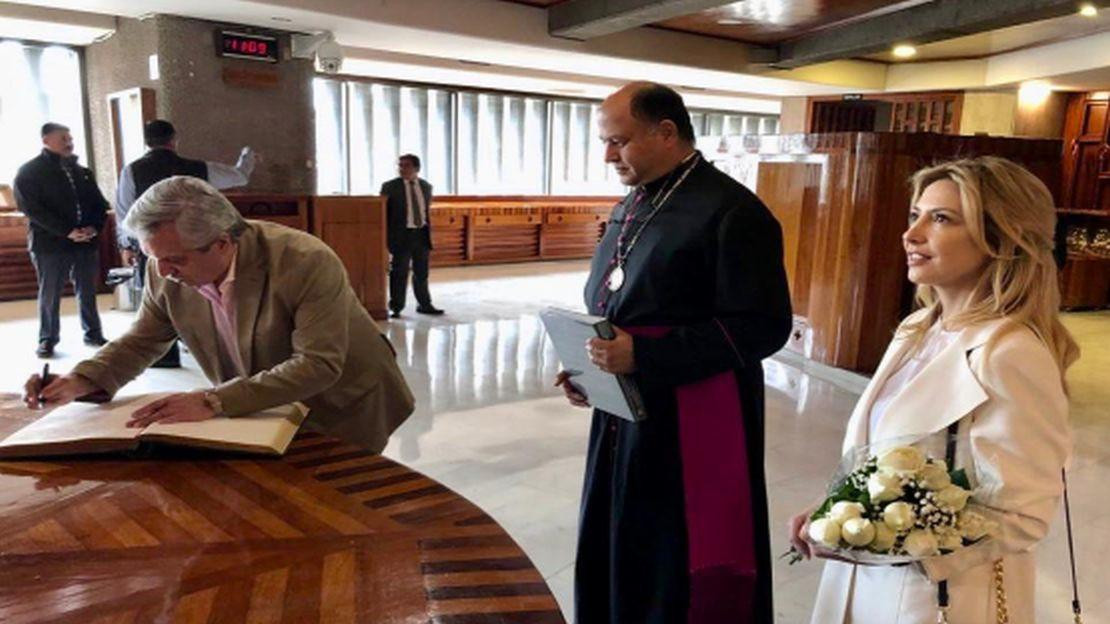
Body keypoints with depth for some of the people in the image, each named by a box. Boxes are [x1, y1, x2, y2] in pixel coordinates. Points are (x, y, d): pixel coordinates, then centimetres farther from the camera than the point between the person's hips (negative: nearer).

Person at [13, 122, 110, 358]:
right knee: (50, 294, 2)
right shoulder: (29, 172, 0)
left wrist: (94, 227, -8)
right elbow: (32, 208, -10)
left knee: (88, 292, 8)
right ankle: (48, 339, 12)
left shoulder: (81, 171, 16)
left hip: (86, 241, 4)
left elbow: (99, 203, 13)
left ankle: (93, 333, 19)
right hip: (50, 243, -4)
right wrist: (67, 231, -19)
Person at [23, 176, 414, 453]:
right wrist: (80, 382, -16)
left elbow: (318, 365, -34)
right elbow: (142, 340, 3)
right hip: (264, 411, 5)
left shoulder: (307, 262, -31)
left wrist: (213, 401, -39)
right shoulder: (166, 271, -13)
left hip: (342, 407, -4)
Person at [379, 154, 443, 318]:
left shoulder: (426, 186, 8)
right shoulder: (390, 187, -4)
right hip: (401, 235, -4)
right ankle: (396, 308, 13)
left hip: (421, 234, 4)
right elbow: (384, 214, -3)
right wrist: (386, 239, -8)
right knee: (399, 274, 1)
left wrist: (429, 236, 14)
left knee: (422, 273, 13)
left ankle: (424, 305, 25)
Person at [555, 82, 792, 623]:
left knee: (686, 580, 7)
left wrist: (641, 354, -23)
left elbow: (762, 328, -18)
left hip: (695, 428, -7)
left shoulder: (732, 212, -13)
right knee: (619, 560, 17)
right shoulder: (631, 208, 12)